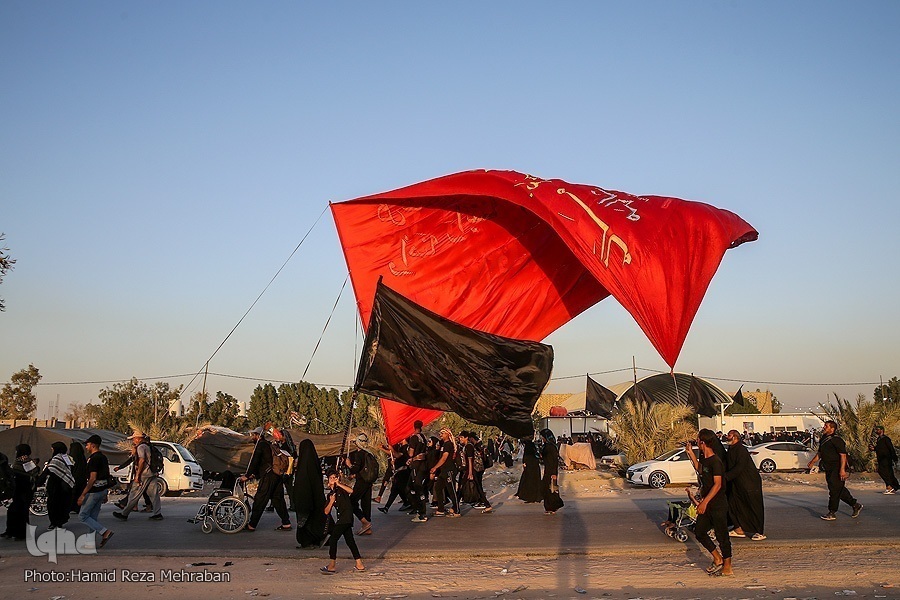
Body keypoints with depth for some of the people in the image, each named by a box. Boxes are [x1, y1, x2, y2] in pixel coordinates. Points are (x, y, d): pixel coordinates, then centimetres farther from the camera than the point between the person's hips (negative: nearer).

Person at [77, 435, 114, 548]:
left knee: (82, 515, 0)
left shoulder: (94, 458, -17)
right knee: (92, 517, 13)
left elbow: (93, 478, -22)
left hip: (94, 491, -9)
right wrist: (105, 493, 21)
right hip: (102, 490, 9)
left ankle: (105, 532, -10)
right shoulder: (103, 457, 12)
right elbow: (107, 476, 16)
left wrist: (83, 494, -20)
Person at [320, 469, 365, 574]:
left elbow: (351, 491, -25)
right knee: (350, 541, 10)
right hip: (341, 520, 8)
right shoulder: (331, 494, 17)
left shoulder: (342, 488, -1)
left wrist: (338, 484, -21)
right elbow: (326, 512, 10)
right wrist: (331, 502, -7)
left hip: (346, 518, -8)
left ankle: (332, 566, -5)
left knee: (333, 539, -9)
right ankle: (359, 564, 16)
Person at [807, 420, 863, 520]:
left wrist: (842, 469, -26)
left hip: (837, 469, -9)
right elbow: (820, 453, 26)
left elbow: (843, 455, -20)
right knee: (840, 490, 16)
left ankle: (832, 513, 0)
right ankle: (855, 505, 31)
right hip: (829, 469, 9)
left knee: (834, 490, -5)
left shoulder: (837, 440, -15)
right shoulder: (823, 439, 13)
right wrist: (812, 462, 21)